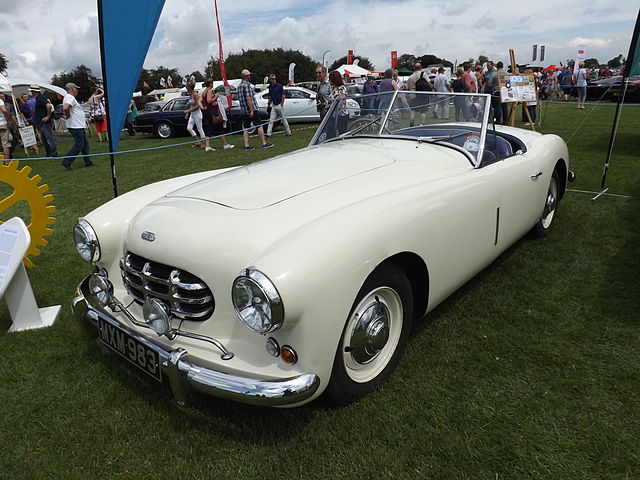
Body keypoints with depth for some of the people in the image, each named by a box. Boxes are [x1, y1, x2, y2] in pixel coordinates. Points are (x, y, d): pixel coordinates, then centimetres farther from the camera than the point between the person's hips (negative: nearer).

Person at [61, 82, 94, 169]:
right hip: (76, 126, -11)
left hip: (79, 126, 11)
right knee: (79, 145, -9)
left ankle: (88, 162, 19)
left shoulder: (69, 97, 20)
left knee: (85, 144, 14)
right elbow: (65, 108, -31)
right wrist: (68, 116, -16)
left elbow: (65, 110, 28)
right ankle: (66, 162, -6)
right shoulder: (70, 97, -14)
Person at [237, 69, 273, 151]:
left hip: (243, 111, 8)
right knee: (259, 126, -1)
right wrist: (252, 111, -22)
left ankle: (246, 146, 3)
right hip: (251, 110, -8)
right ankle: (264, 144, 2)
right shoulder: (247, 85, -12)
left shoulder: (239, 86, 15)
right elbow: (248, 99, -20)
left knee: (245, 129, 5)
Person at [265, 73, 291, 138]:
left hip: (279, 105, -5)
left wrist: (281, 104, -14)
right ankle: (268, 133, -3)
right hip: (273, 105, 5)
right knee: (271, 120, -1)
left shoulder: (279, 86, -8)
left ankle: (289, 132, 15)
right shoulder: (270, 87, 9)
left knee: (283, 119, 3)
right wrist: (269, 104, 16)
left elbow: (283, 96, -9)